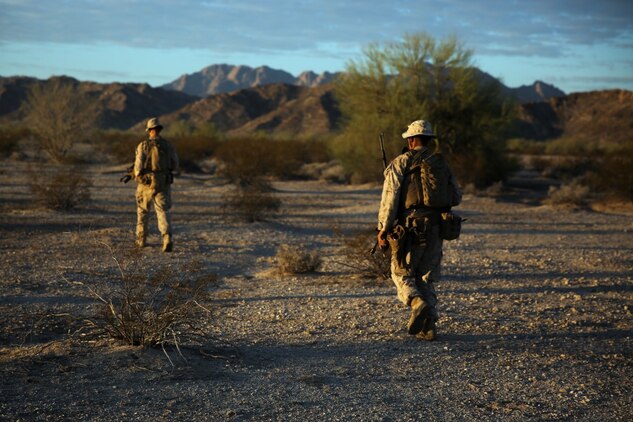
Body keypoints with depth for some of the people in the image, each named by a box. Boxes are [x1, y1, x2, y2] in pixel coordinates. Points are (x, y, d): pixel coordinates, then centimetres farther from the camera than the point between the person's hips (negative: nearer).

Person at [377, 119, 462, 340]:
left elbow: (390, 197, -8)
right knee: (426, 278, 13)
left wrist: (383, 229, -3)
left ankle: (418, 304, -20)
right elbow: (457, 196, 13)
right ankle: (428, 326, 7)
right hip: (436, 229, 4)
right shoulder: (442, 163, 11)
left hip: (410, 227, -4)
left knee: (401, 274, 7)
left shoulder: (400, 163, -2)